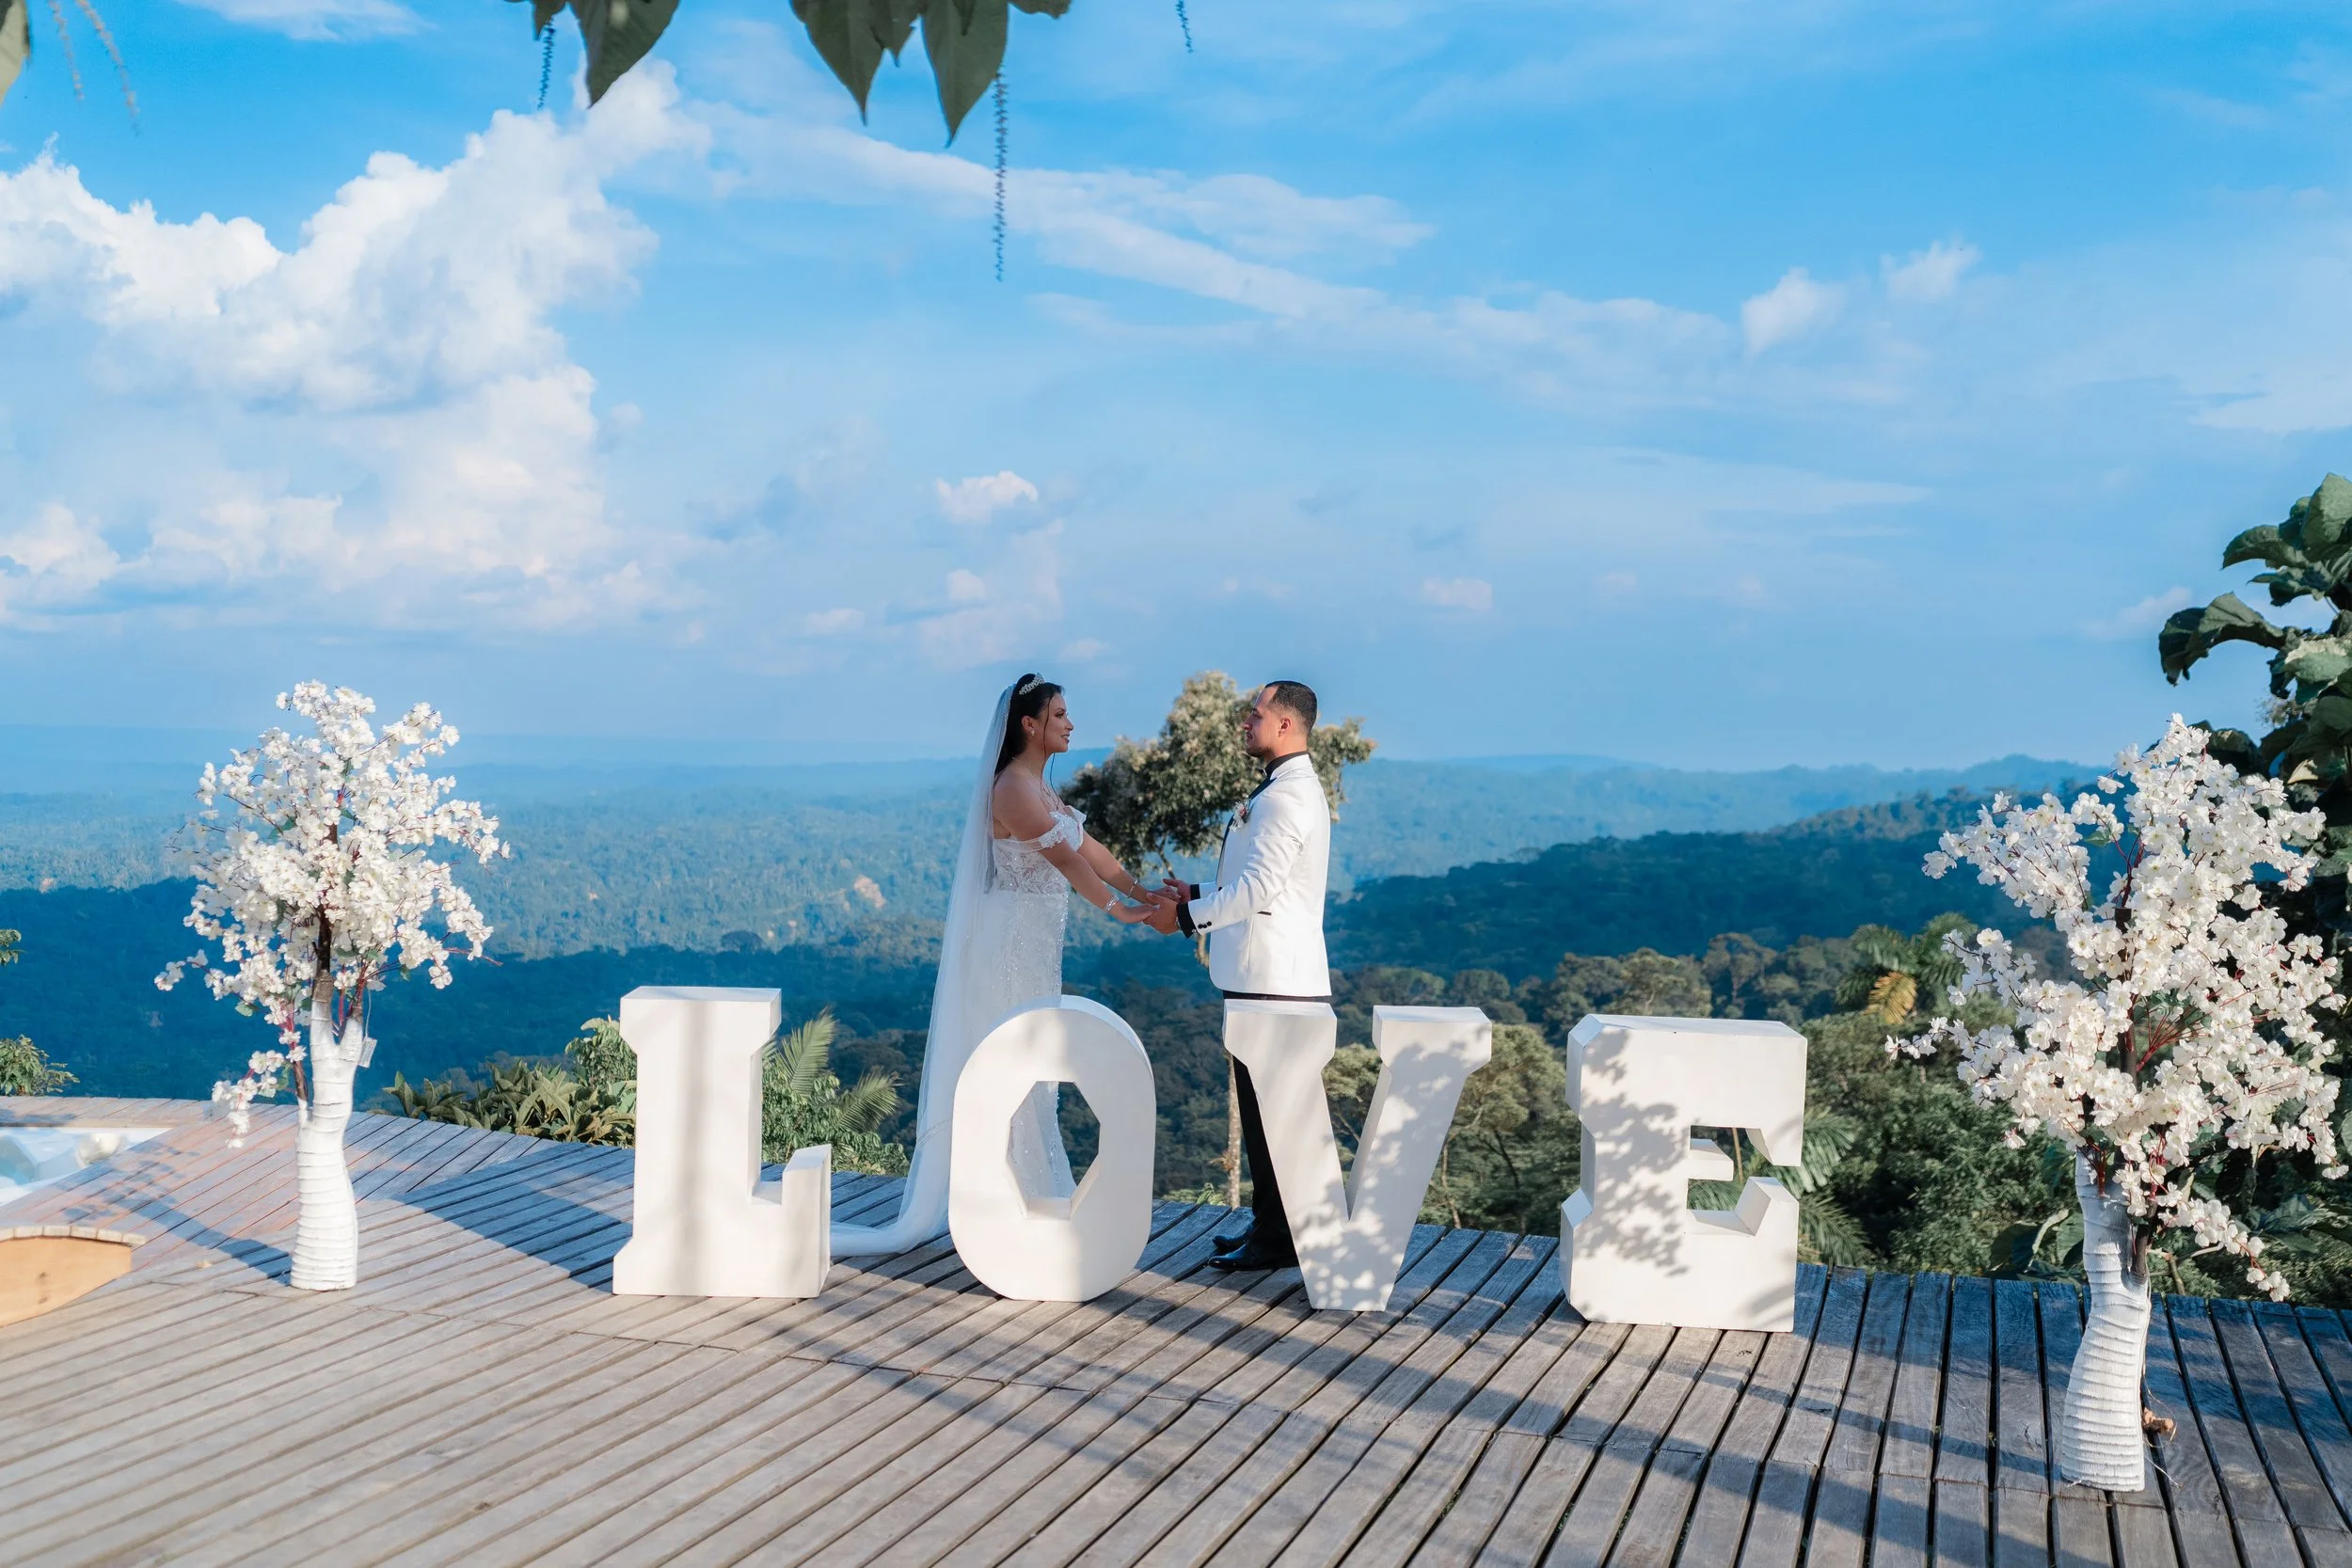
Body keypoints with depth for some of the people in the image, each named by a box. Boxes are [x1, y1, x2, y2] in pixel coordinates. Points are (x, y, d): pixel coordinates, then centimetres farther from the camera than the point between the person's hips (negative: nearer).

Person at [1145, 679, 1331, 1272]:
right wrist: (1198, 894, 18)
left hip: (1273, 979, -11)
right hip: (1267, 977, 11)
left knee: (1269, 1110, -5)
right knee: (1262, 1106, 15)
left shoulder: (1286, 796, -16)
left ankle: (1275, 1239, 0)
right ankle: (1269, 1224, 23)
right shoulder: (1288, 789, 18)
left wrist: (1186, 916, -13)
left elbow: (1259, 889, -22)